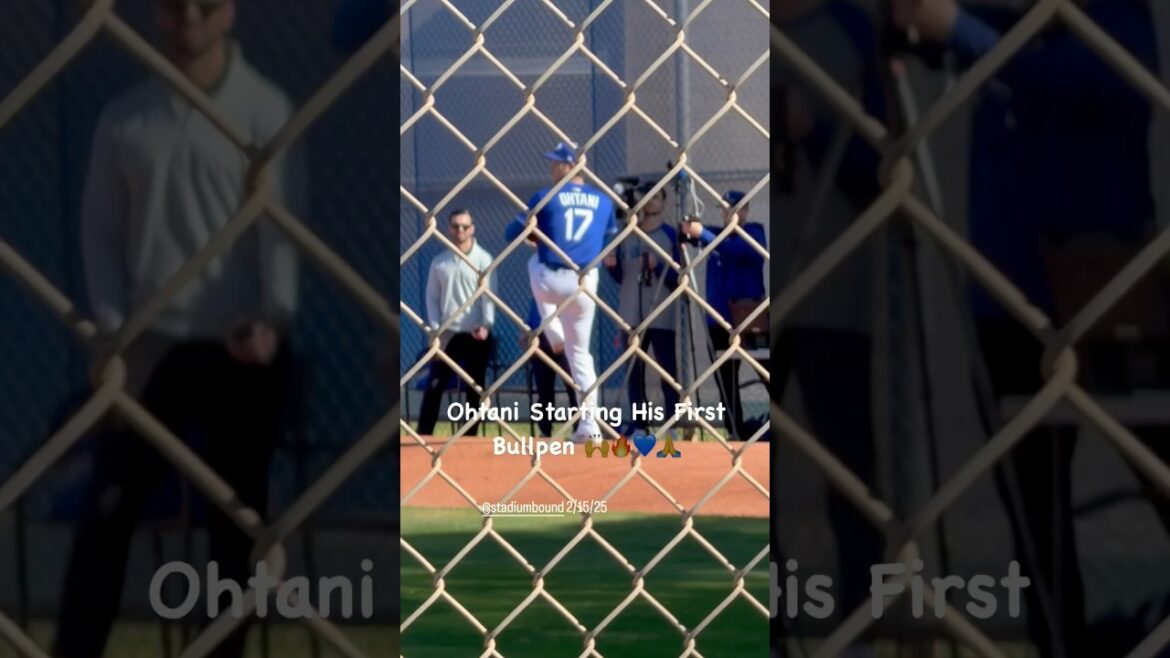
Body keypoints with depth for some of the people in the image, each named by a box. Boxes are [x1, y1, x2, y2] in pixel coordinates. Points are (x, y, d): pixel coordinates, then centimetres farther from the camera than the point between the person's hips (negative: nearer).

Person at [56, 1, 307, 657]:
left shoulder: (265, 110, -3)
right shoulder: (125, 116, 4)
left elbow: (281, 224, -9)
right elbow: (101, 228, 7)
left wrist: (275, 316, -25)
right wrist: (112, 324, -4)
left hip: (241, 347, -1)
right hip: (151, 344, 2)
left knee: (237, 518, 6)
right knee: (108, 509, -2)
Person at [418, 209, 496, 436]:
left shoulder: (484, 260, 0)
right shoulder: (439, 262, 8)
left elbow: (489, 295, -6)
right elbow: (432, 297, 8)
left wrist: (486, 325, -19)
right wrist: (435, 327, -4)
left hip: (476, 334, -2)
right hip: (447, 333, 2)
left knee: (474, 388, 3)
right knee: (434, 385, -2)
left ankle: (470, 437, 10)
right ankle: (423, 434, -1)